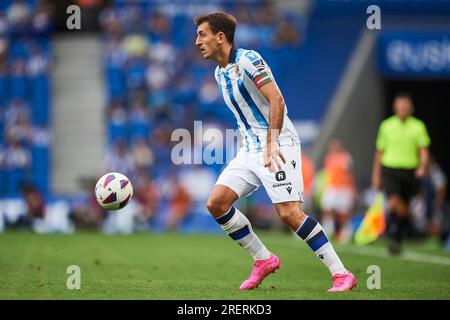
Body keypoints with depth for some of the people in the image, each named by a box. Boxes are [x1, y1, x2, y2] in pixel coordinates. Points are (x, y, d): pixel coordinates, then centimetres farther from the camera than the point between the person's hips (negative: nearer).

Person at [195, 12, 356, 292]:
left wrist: (271, 143, -28)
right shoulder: (220, 72, 15)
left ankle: (342, 275, -13)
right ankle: (264, 260, 8)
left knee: (289, 213, -19)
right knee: (216, 203, -4)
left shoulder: (247, 60, -12)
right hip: (250, 149, 9)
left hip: (278, 144, -9)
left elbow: (276, 100, -21)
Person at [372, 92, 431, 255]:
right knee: (393, 202, -22)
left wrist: (423, 166, -24)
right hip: (390, 169, -1)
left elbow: (423, 150, -4)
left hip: (410, 171, 1)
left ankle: (398, 241, 24)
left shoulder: (418, 126, 2)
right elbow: (380, 151, 12)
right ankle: (392, 236, -14)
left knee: (404, 209, 7)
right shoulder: (386, 125, 5)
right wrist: (376, 175, 11)